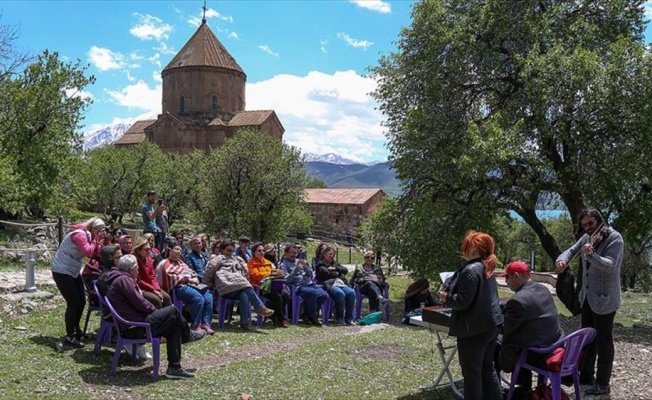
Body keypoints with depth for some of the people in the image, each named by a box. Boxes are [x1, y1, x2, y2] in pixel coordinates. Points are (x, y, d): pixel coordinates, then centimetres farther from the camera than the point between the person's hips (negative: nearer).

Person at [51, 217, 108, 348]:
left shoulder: (89, 236, 8)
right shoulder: (80, 234, -21)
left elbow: (96, 254, 6)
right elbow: (88, 253, -31)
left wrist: (98, 241, -8)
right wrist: (96, 239, -22)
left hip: (73, 271, 10)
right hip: (62, 271, -10)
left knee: (81, 301, 10)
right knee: (73, 303, -10)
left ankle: (75, 331, 26)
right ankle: (70, 336, -1)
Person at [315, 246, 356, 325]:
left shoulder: (335, 263, 31)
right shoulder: (320, 265, 13)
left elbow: (345, 270, 15)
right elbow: (327, 274, -5)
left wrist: (335, 268, 1)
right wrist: (339, 274, 9)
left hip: (341, 284, 6)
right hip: (329, 285, -6)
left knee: (351, 293, -26)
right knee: (340, 293, -36)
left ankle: (349, 318, -20)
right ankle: (340, 318, -22)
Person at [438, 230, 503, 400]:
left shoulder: (471, 270, -21)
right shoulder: (487, 267, 9)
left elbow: (462, 302, -24)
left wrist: (446, 298, -6)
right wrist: (452, 294, 16)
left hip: (475, 328, -10)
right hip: (490, 324, 10)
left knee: (471, 372, 3)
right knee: (487, 368, 20)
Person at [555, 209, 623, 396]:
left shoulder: (614, 238, -15)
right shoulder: (587, 238, 6)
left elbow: (610, 265, -27)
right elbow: (571, 250, 5)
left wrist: (591, 255, -44)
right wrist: (562, 260, -18)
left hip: (604, 299, -7)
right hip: (587, 297, 8)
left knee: (603, 341, 1)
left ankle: (603, 384, 10)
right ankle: (586, 375, 30)